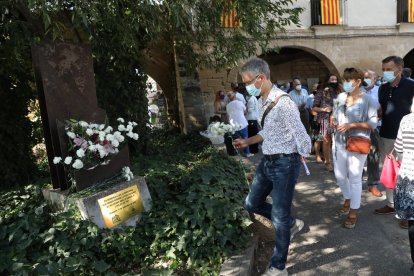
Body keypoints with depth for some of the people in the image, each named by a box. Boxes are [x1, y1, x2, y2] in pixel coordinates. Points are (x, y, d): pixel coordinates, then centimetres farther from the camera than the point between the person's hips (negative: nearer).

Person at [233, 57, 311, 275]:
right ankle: (291, 224, 41)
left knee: (279, 216, 5)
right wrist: (247, 142, 14)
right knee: (252, 204, 18)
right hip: (267, 161, 9)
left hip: (285, 163, -9)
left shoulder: (283, 103, -24)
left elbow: (301, 136, -20)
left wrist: (300, 162, -6)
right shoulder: (261, 101, 5)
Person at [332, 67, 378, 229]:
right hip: (339, 143, 6)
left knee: (355, 178, 3)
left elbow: (373, 123, -14)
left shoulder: (368, 99, -10)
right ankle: (347, 198, 42)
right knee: (339, 175, 15)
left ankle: (353, 212, 17)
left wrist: (351, 125, -21)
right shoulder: (340, 97, 4)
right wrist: (334, 122, -4)